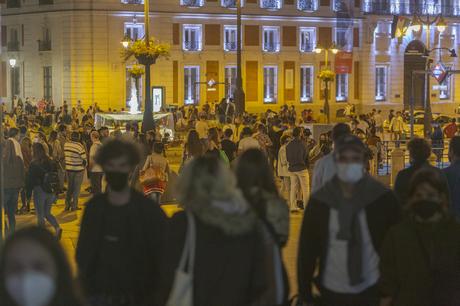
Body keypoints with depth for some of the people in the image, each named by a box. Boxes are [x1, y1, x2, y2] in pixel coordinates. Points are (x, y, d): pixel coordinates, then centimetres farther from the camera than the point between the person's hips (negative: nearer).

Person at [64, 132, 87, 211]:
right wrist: (85, 165, 9)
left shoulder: (66, 144, -5)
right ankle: (74, 206, 8)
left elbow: (65, 155, 4)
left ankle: (67, 205, 19)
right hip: (78, 169, -4)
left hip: (68, 168, 4)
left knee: (69, 187, 18)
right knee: (76, 188, 7)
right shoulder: (79, 146, -18)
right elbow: (84, 158, -10)